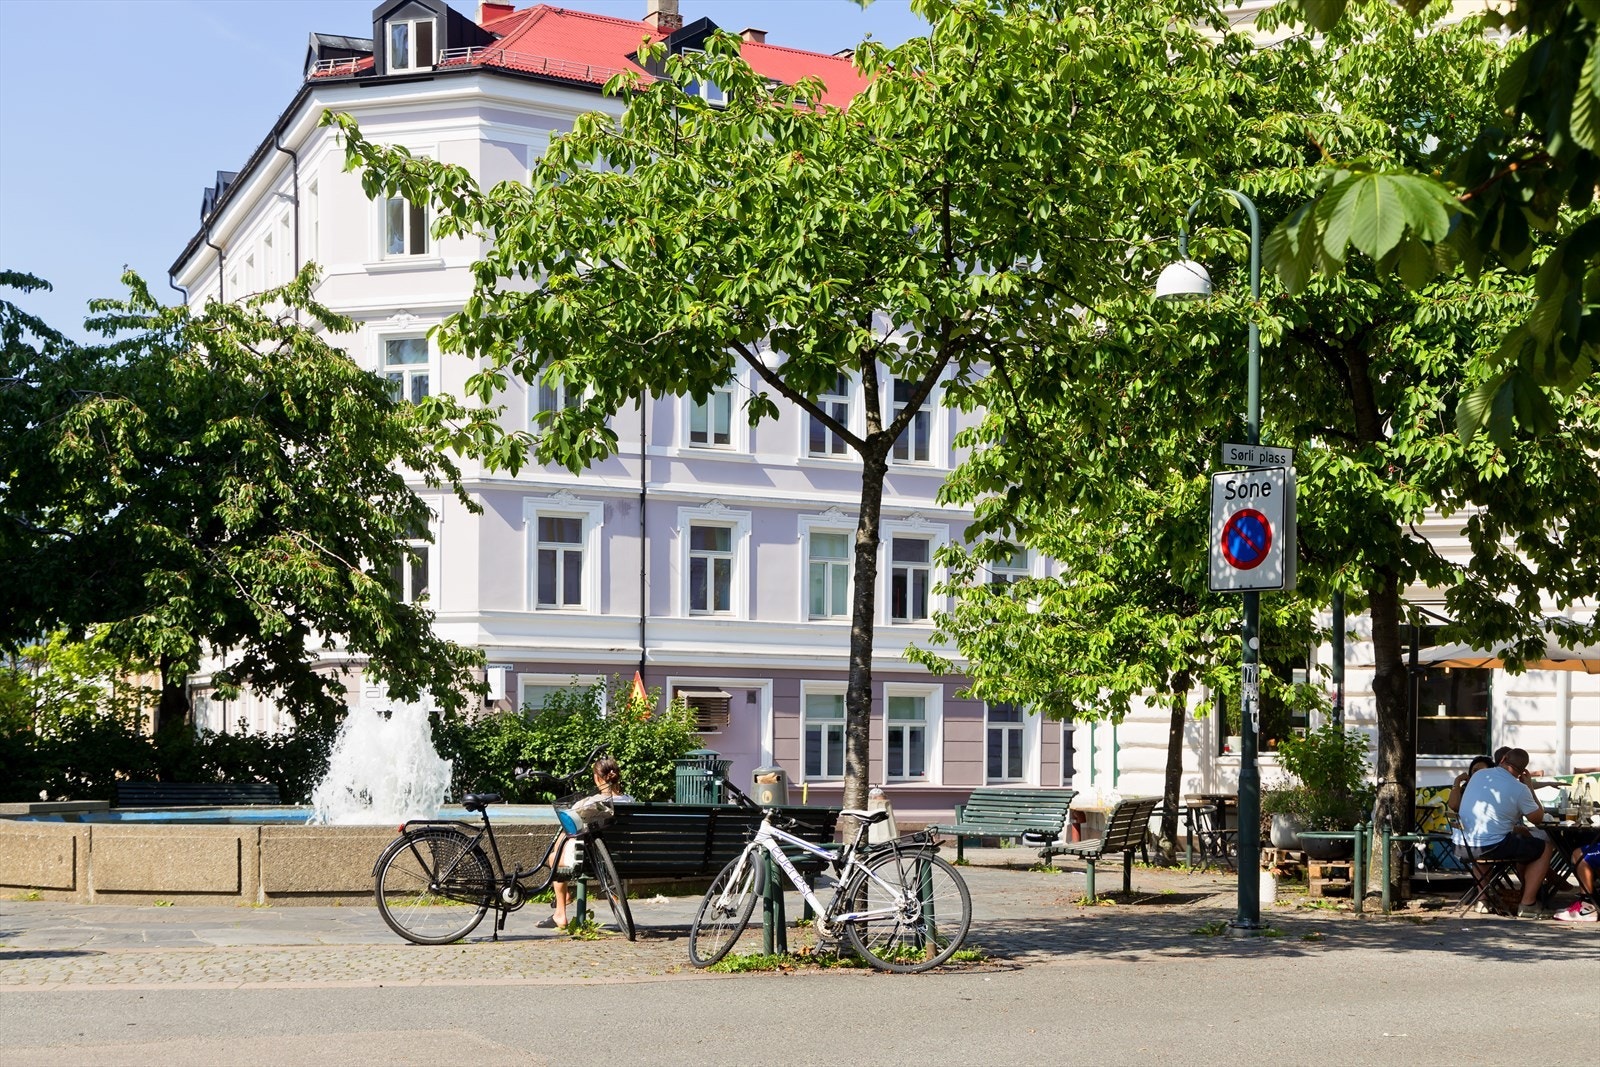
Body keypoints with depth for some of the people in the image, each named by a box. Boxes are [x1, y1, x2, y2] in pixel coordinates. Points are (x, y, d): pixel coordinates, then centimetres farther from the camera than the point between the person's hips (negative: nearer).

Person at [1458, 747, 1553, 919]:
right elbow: (1538, 819, 2)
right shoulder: (1519, 789, -9)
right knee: (1544, 847, 12)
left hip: (1467, 845, 7)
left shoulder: (1478, 775, 9)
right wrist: (1529, 786, 10)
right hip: (1493, 846, -7)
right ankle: (1527, 904, 8)